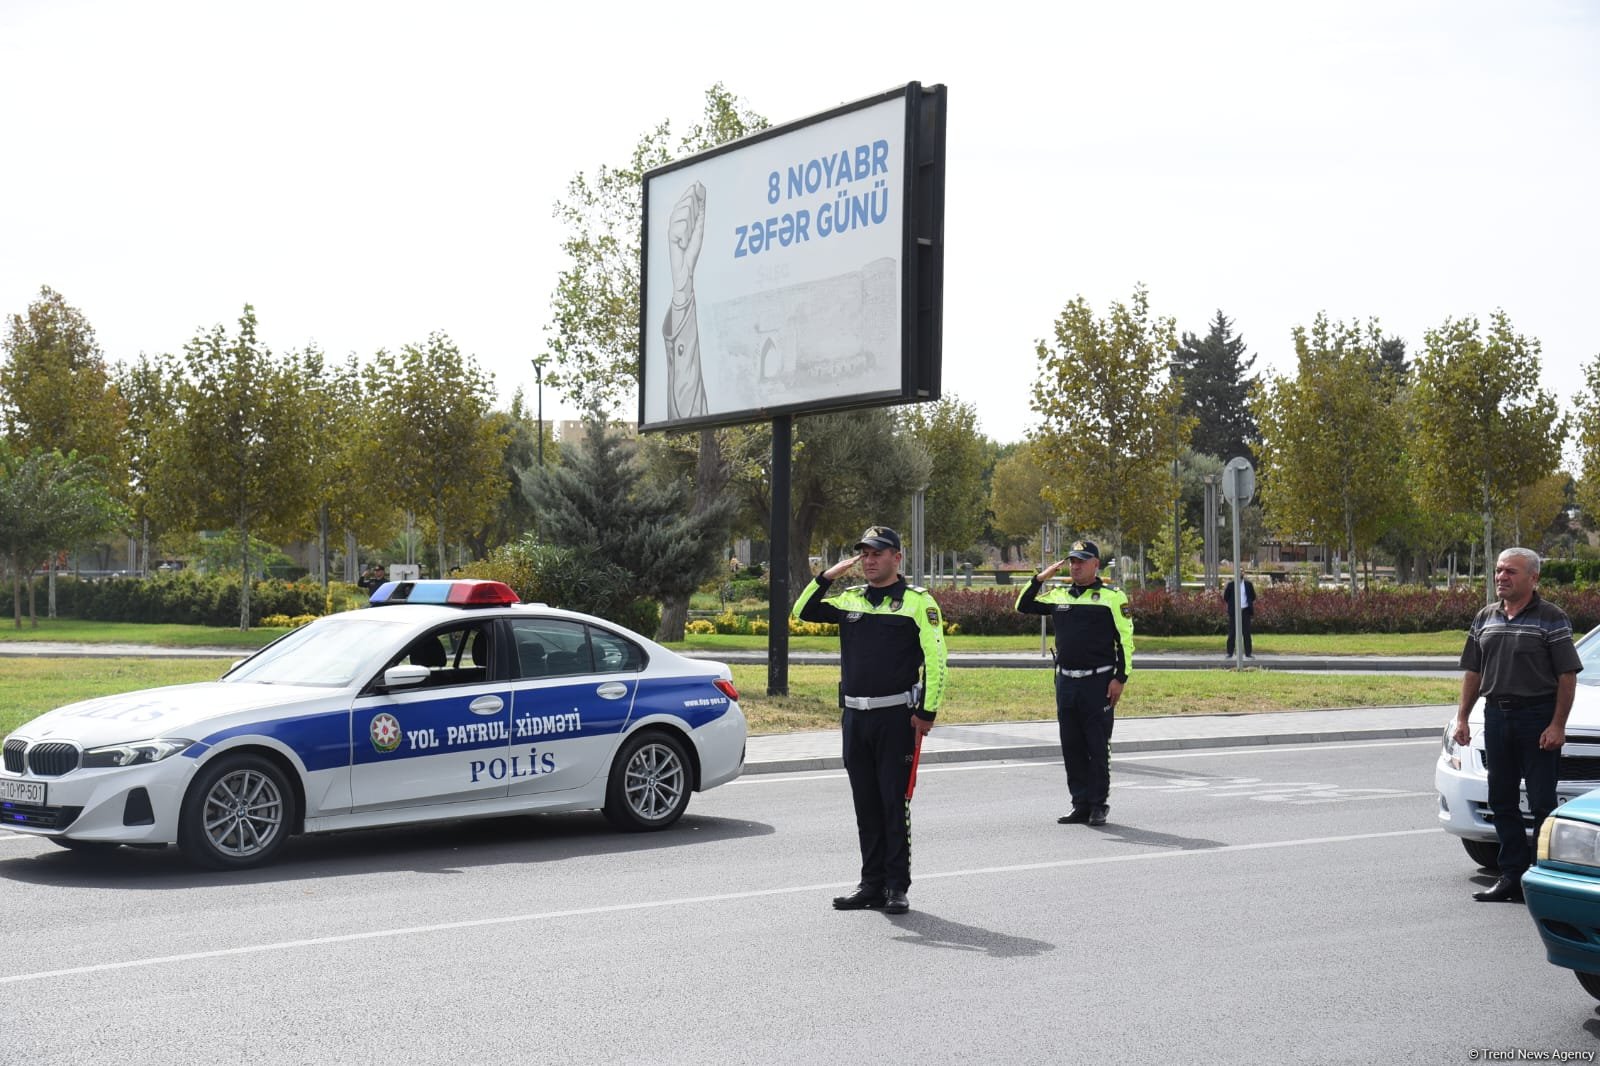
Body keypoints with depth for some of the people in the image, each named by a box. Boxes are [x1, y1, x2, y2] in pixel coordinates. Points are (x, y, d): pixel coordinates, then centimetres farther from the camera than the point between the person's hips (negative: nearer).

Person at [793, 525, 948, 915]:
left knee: (895, 802, -2)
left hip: (896, 716, -5)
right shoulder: (849, 599, 12)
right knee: (866, 805, 10)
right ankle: (872, 883, 17)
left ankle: (897, 886, 5)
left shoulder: (918, 601, -3)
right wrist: (828, 576, -1)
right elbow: (803, 612, 11)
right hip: (854, 715, 5)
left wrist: (927, 711, -13)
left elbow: (935, 659, -8)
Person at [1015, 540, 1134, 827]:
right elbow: (1023, 606, 15)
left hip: (1098, 682, -5)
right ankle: (1081, 805, 14)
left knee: (1098, 747, -1)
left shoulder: (1113, 597, -1)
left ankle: (1099, 804, 8)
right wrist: (1041, 578, 4)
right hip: (1065, 682, 5)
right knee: (1071, 747, 7)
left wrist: (1120, 678, -9)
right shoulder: (1058, 596, 12)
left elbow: (1126, 639, -3)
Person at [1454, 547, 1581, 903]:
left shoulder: (1552, 619, -5)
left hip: (1538, 716, -6)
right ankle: (1512, 876, 15)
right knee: (1502, 801, 8)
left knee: (1542, 803, -2)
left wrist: (1557, 725, -16)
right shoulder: (1485, 618, 13)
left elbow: (1568, 676, -9)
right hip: (1496, 714, 6)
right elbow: (1473, 673, 16)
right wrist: (1462, 718, 10)